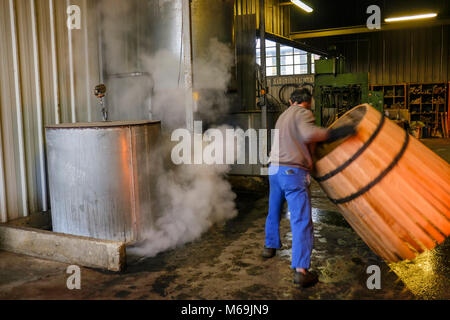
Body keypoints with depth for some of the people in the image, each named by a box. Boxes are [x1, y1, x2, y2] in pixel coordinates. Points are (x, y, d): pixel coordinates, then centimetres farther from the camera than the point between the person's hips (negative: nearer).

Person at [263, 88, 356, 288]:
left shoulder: (283, 117, 22)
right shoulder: (303, 113, -4)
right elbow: (308, 133, -24)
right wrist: (337, 132, -20)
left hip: (274, 169, 8)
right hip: (293, 172, -8)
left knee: (274, 211, 26)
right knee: (301, 221, -8)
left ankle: (270, 246, 43)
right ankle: (301, 270, -13)